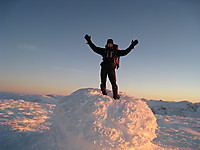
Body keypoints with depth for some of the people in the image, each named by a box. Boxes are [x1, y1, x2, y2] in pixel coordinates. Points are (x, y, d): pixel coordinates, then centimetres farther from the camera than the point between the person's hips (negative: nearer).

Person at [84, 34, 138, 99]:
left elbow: (125, 52, 14)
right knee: (103, 82, 1)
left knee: (113, 82, -9)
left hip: (111, 69, -2)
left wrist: (132, 46, 11)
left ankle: (115, 96, -5)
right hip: (104, 68, 2)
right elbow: (95, 48, 17)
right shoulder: (104, 50, 15)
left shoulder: (116, 51, 14)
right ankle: (103, 93, 9)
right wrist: (89, 41, 17)